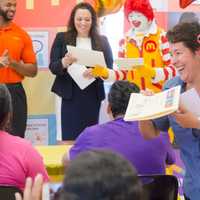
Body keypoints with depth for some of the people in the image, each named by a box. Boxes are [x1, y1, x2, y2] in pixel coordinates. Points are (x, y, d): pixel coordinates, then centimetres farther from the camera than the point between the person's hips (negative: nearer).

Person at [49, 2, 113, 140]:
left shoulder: (102, 41, 7)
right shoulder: (62, 38, 5)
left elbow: (110, 69, 3)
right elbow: (53, 67, -1)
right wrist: (65, 62, -23)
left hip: (93, 96, 1)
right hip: (71, 96, -1)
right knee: (70, 138, -6)